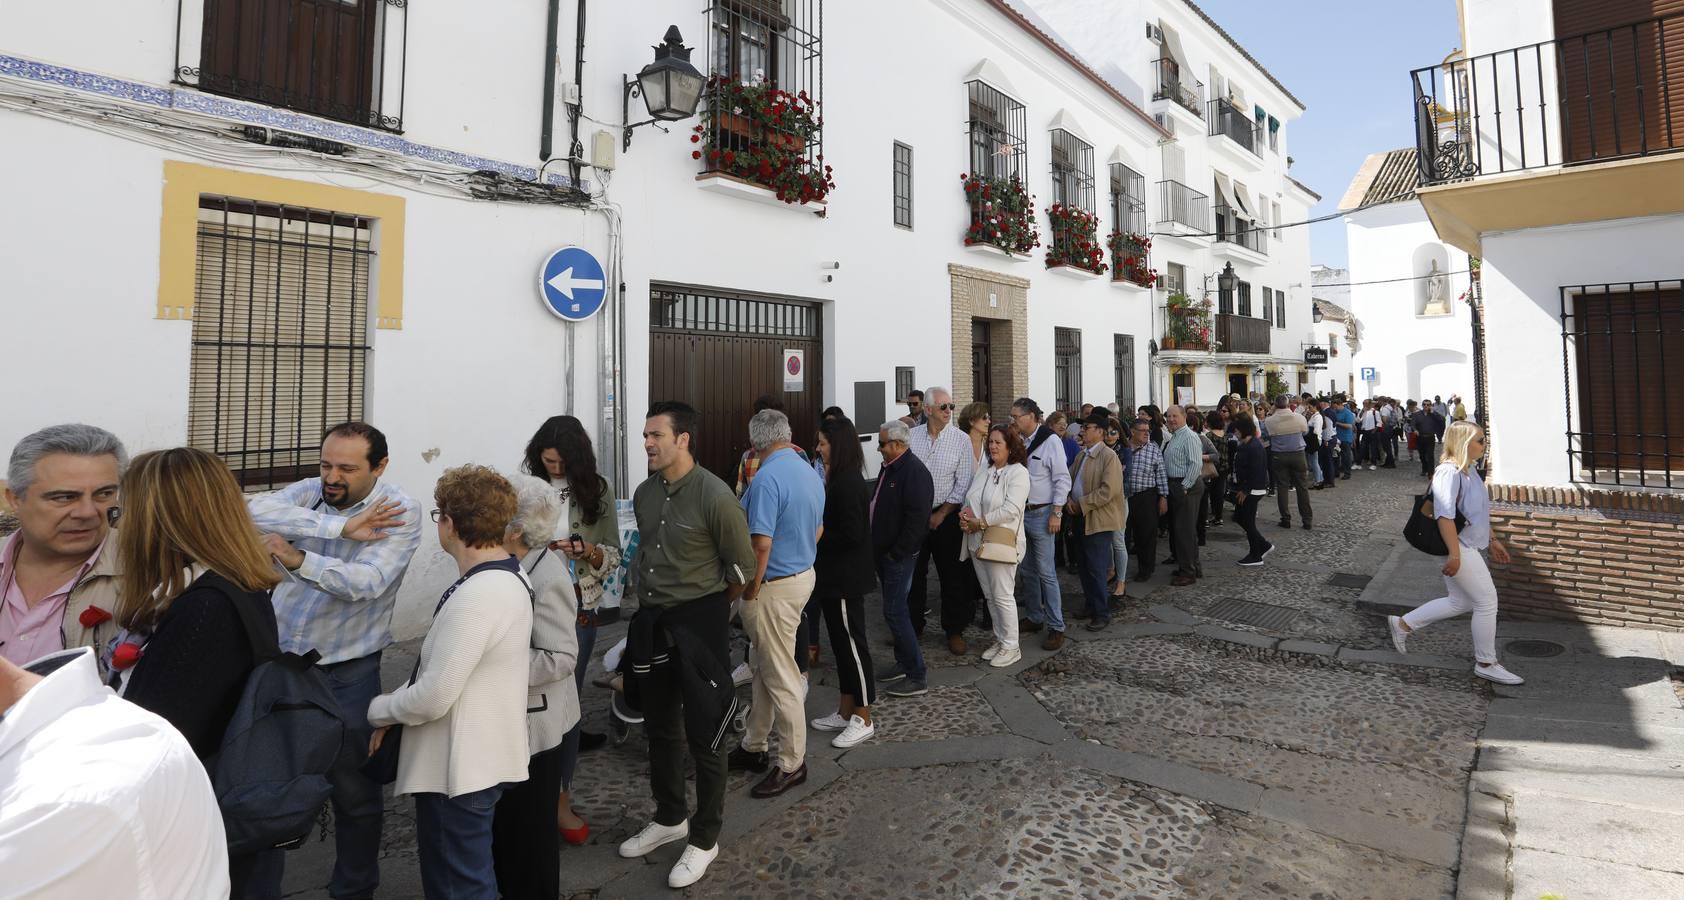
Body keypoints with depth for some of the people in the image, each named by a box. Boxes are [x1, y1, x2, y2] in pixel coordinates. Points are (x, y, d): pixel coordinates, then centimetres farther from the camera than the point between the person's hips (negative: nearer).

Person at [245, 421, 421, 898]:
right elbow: (254, 511, -22)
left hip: (347, 673, -3)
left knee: (354, 791, 11)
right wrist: (340, 527, -28)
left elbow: (366, 583, -25)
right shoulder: (310, 492, -2)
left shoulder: (401, 513, -13)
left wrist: (297, 559, -40)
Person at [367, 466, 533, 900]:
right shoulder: (508, 575, 2)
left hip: (460, 767, -9)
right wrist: (395, 711, 6)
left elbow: (433, 698, -23)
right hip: (480, 755, 9)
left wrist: (379, 710, -5)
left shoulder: (476, 596, -29)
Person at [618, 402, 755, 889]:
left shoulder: (714, 495, -20)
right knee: (659, 728, 21)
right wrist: (652, 600, 16)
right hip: (651, 621, 7)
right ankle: (669, 818, 43)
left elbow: (743, 566, -11)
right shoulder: (644, 493, 1)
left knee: (703, 736, 8)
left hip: (698, 624, -7)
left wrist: (708, 607, 3)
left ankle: (704, 838, 28)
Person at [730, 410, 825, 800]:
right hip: (803, 575, 9)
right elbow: (818, 529, 15)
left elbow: (762, 544, -25)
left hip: (775, 586, -9)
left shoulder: (768, 478, -22)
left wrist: (751, 590, -13)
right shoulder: (811, 473, 6)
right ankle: (753, 746, 35)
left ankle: (792, 763, 19)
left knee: (781, 676, 4)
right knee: (763, 665, 21)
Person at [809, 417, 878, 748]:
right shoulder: (840, 479, 10)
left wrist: (817, 538, -13)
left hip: (846, 578, -10)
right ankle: (845, 712, 28)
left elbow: (852, 534, -23)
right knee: (841, 643, 16)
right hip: (835, 576, 10)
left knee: (852, 644, 1)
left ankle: (863, 720, 14)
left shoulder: (848, 483, -20)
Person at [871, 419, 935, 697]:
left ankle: (917, 677, 2)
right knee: (894, 609, 17)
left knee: (894, 611, -8)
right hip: (884, 551, 10)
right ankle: (903, 663, 30)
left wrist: (896, 553, -19)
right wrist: (878, 549, 14)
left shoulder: (914, 472, -19)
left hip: (899, 556, -9)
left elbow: (917, 520, -24)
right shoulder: (889, 467, 11)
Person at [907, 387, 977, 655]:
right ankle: (913, 625, 28)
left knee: (952, 574, 5)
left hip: (945, 515, -2)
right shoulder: (911, 437, 0)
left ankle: (954, 630, 20)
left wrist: (941, 514, -9)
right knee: (912, 573, 11)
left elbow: (963, 483, -6)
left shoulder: (961, 439, -5)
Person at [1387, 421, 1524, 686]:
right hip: (1458, 547, -10)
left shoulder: (1470, 470, 11)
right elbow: (1445, 515, -27)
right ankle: (1486, 663, 14)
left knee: (1459, 602, 16)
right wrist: (1454, 554, -27)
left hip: (1470, 546, 10)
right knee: (1487, 601, 0)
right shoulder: (1449, 472, -22)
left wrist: (1492, 540, 24)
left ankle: (1402, 624, 25)